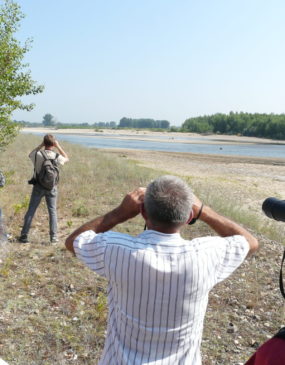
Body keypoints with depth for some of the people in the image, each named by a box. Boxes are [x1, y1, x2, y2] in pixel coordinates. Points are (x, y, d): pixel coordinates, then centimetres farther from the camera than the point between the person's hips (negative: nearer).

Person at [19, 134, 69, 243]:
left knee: (31, 211, 7)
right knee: (52, 211, 8)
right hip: (51, 187, 0)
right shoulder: (56, 156, -10)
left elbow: (30, 155, 15)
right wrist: (58, 146, 9)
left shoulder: (38, 154, -11)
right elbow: (66, 159, 13)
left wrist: (40, 145, 8)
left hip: (38, 186, 0)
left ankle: (24, 235, 10)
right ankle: (54, 237, 8)